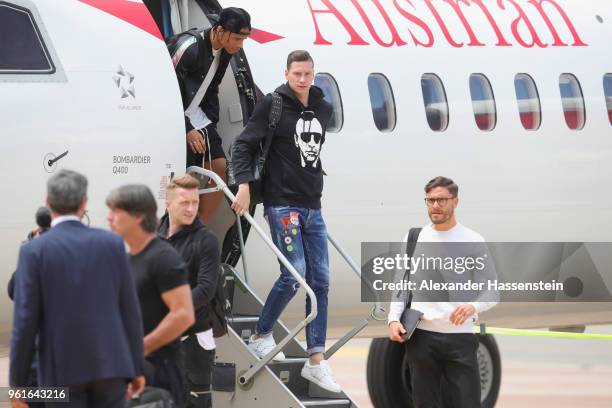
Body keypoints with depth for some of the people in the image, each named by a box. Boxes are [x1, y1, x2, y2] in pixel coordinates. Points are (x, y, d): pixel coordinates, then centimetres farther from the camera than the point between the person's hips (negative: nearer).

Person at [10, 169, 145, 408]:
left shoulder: (34, 251, -7)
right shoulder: (112, 243, 1)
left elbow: (25, 320, -9)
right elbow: (130, 310, 4)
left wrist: (17, 382, -2)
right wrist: (137, 368, 12)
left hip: (62, 368, -2)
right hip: (110, 363, 2)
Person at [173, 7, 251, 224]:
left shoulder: (225, 52, 3)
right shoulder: (190, 47, -23)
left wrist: (211, 123, 9)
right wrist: (187, 129, -19)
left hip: (198, 118, 9)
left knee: (220, 168, 4)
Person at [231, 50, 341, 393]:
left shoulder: (323, 110, 12)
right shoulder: (273, 105, -5)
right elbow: (244, 145, -6)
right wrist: (244, 185, -16)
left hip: (313, 207, 6)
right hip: (283, 205, -6)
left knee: (320, 281, 2)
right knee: (294, 275, -14)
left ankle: (316, 361, 4)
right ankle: (262, 337, 8)